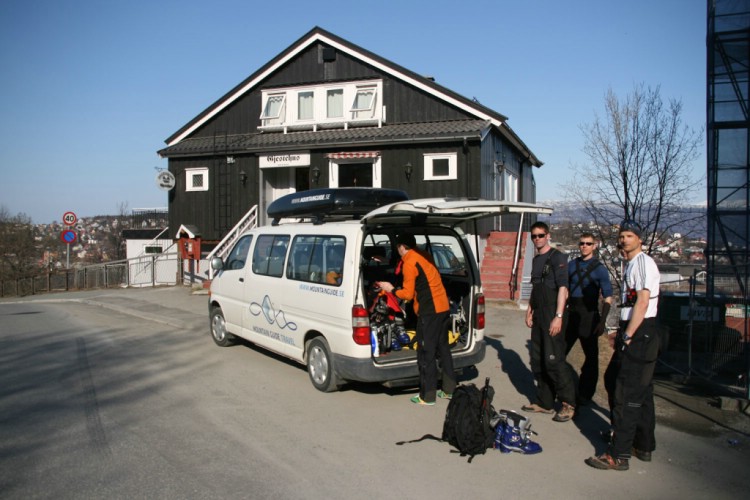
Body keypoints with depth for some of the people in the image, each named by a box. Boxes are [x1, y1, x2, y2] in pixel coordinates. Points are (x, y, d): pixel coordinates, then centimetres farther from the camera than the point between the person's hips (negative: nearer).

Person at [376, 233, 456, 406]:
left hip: (429, 311, -9)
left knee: (426, 353, -2)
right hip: (443, 307, 9)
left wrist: (391, 289, 7)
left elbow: (408, 294, -10)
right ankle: (449, 389, 24)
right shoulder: (423, 257, 14)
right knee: (443, 348, 16)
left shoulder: (409, 263, -12)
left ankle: (427, 396, 4)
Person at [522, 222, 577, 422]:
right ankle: (544, 402, 22)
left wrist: (558, 316, -22)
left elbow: (562, 288, -15)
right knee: (537, 360, 12)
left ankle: (569, 403, 3)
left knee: (554, 359, -10)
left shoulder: (557, 257, -8)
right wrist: (529, 311, 18)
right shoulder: (536, 260, 17)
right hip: (538, 316, 9)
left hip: (552, 315, -9)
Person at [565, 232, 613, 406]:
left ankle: (585, 395, 17)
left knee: (591, 356, 5)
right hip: (571, 313, 4)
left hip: (589, 315, -4)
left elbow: (607, 298, -7)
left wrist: (602, 321, -15)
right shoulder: (572, 265, 7)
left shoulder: (599, 269, -5)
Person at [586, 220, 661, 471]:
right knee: (642, 391, 17)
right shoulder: (631, 264, 19)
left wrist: (628, 336, -19)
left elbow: (643, 302, -19)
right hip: (634, 332, 10)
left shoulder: (643, 262, -12)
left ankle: (618, 455, -4)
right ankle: (644, 446, 28)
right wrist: (623, 333, 15)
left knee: (627, 394, -8)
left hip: (640, 333, -10)